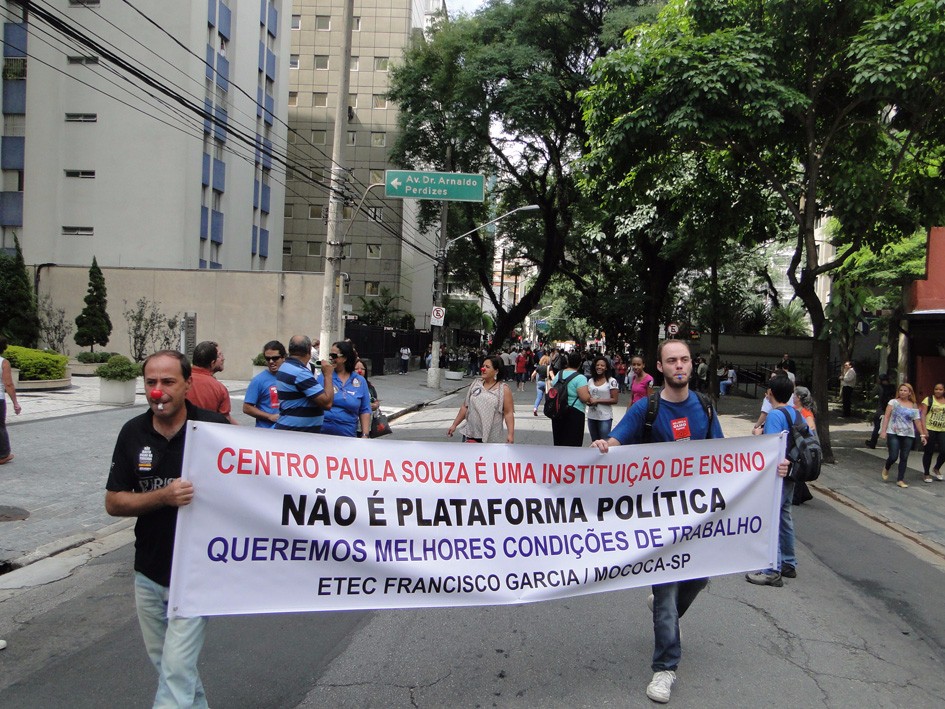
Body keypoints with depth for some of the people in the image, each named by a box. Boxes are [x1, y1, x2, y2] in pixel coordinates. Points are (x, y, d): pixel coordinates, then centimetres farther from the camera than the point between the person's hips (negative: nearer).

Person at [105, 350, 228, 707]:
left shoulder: (214, 427, -13)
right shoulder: (133, 433, -2)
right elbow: (113, 503, -2)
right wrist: (163, 496, -19)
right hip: (148, 572, 5)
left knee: (176, 668, -4)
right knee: (162, 660, 21)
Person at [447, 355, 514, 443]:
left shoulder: (504, 390, -6)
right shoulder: (475, 385, 5)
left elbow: (508, 413, -10)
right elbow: (465, 407, 9)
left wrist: (510, 434, -18)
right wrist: (454, 425, 8)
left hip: (492, 437, -3)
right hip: (473, 434, 3)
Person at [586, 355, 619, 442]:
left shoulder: (611, 381, -8)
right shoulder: (591, 381, 7)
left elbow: (614, 400, -11)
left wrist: (597, 401, -16)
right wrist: (588, 401, -7)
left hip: (605, 417, -5)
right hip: (591, 416, 5)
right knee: (594, 442, 15)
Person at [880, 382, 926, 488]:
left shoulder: (914, 406, 8)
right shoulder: (893, 402, 1)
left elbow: (917, 421, 9)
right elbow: (886, 416, -3)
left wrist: (923, 434, 3)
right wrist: (883, 430, -11)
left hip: (908, 435, 3)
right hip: (893, 434, -3)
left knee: (904, 458, 3)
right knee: (893, 457, -7)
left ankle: (900, 480, 12)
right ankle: (886, 468, 25)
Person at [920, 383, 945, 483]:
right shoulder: (928, 399, -1)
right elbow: (923, 414, -5)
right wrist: (924, 429, -14)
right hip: (930, 430, -3)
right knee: (928, 452, 5)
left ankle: (936, 469, 20)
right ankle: (927, 474, 18)